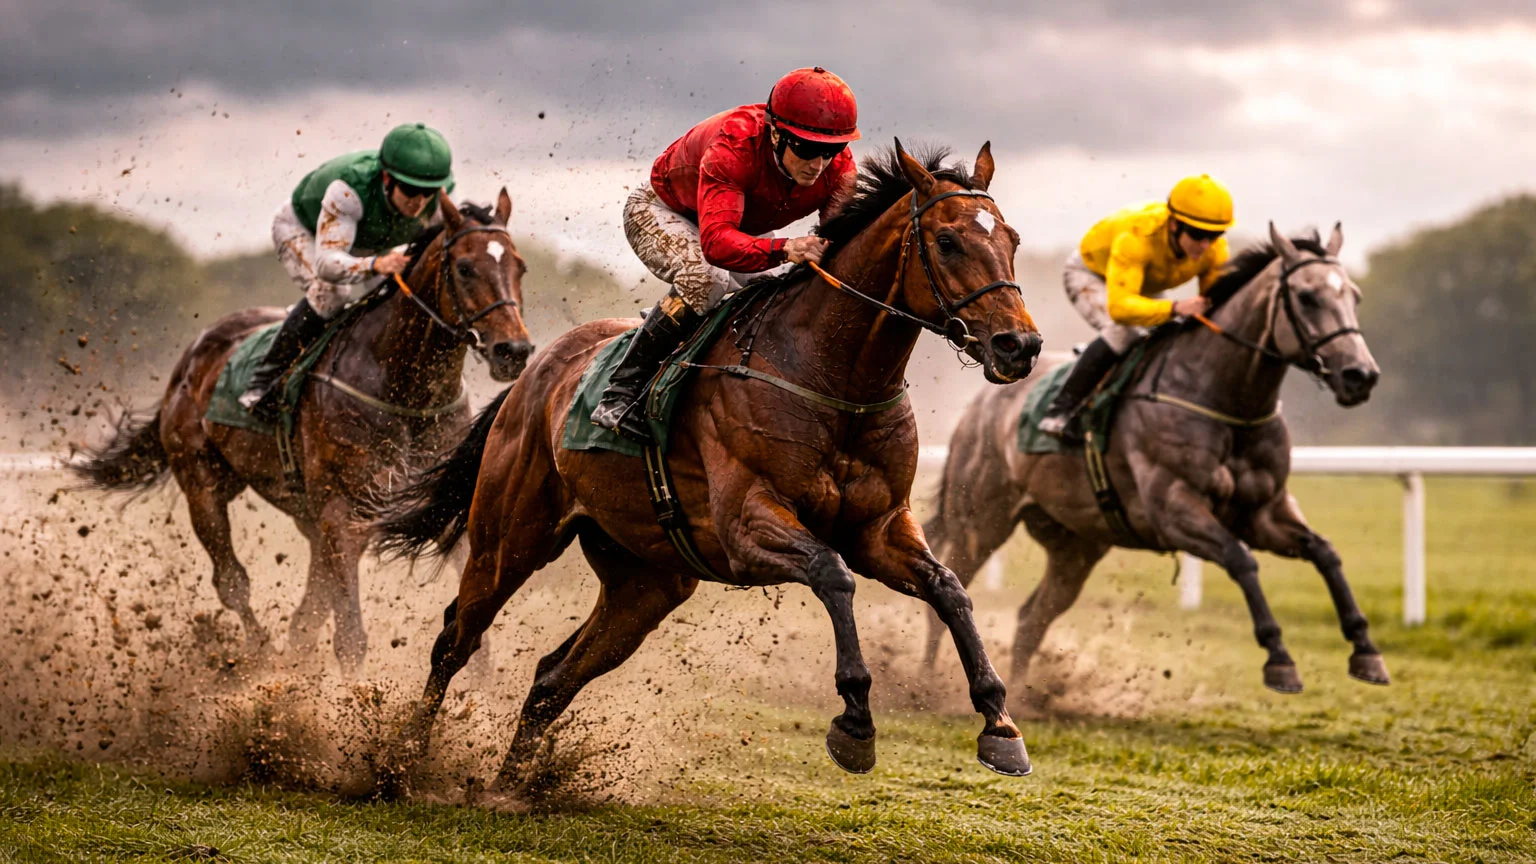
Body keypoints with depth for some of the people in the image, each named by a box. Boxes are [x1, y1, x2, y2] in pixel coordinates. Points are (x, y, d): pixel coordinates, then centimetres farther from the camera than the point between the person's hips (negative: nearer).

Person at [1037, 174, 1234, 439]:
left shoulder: (1215, 250, -27)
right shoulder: (1135, 237, -45)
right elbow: (1119, 307, -54)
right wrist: (1175, 308, -67)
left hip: (1145, 287, 7)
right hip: (1090, 275, -7)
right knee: (1123, 333, -32)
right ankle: (1059, 411, -24)